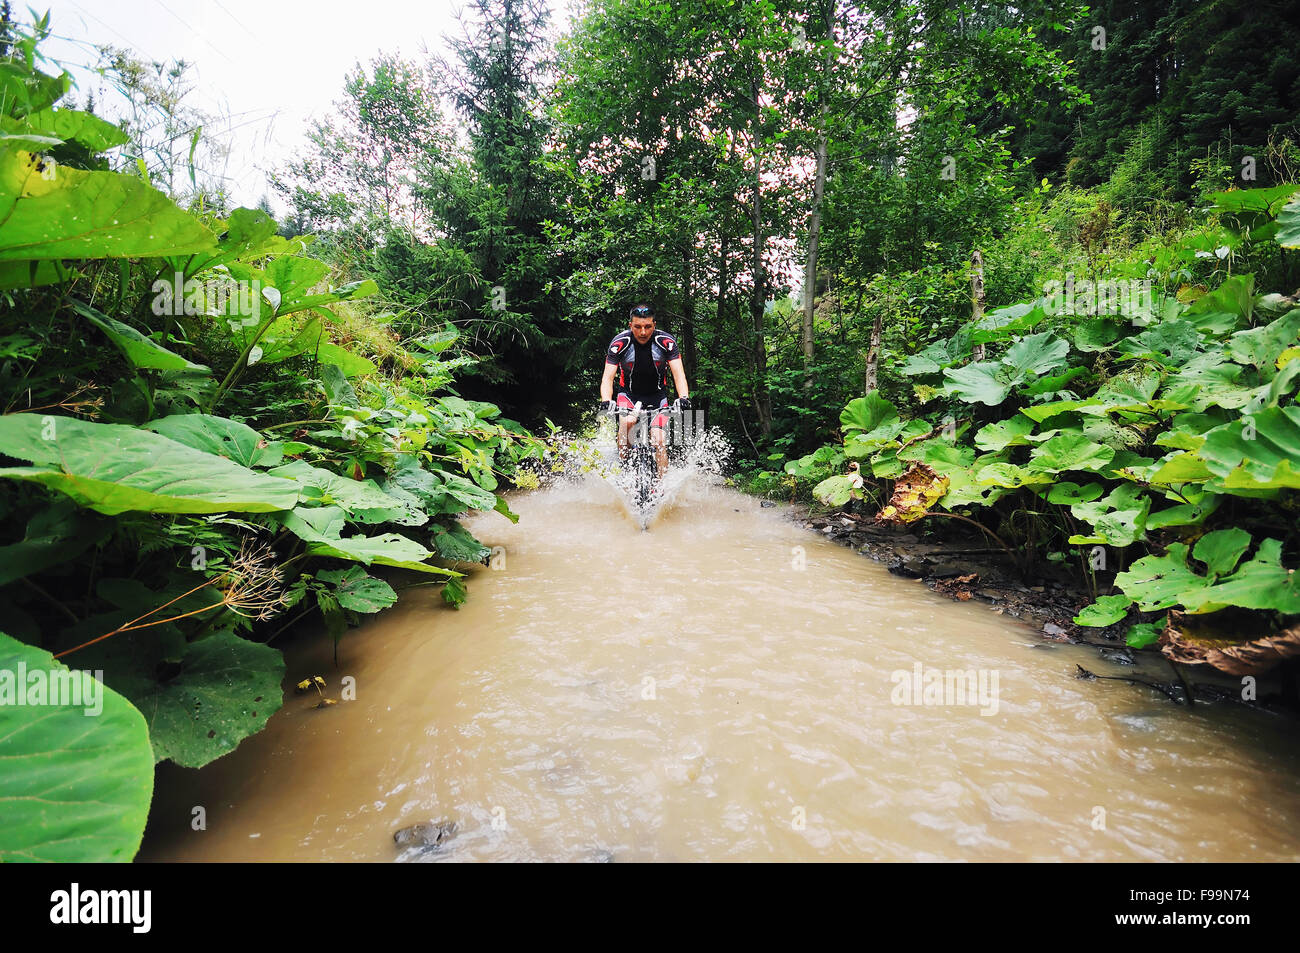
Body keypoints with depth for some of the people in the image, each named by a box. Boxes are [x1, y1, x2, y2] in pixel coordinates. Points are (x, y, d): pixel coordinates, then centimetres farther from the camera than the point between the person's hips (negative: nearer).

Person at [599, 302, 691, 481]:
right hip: (628, 394, -1)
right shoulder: (619, 343, -19)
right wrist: (606, 402, -42)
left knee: (659, 441, -13)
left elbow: (678, 374, -23)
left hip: (657, 396, 1)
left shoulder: (667, 342, -19)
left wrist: (683, 398, -42)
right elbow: (608, 377, -23)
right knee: (628, 421, -32)